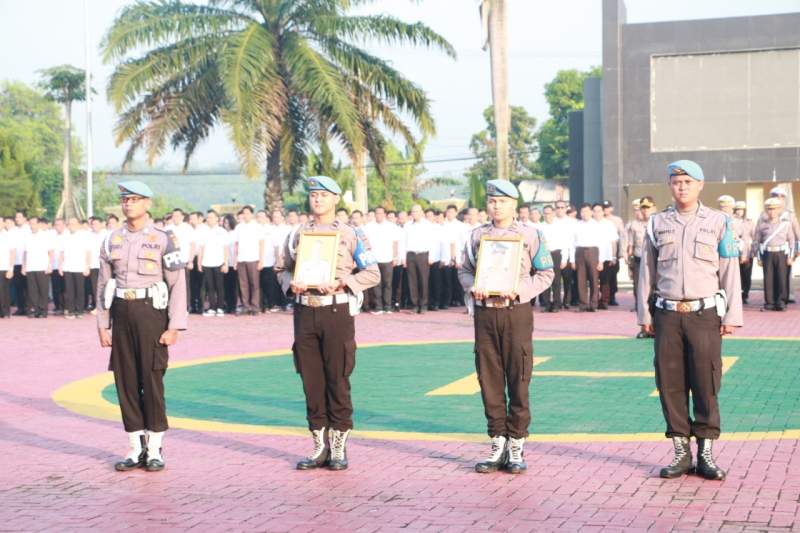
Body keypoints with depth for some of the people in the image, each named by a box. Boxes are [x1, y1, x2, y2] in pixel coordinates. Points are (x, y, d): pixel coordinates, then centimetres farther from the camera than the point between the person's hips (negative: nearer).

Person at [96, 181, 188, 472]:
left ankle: (155, 450, 6)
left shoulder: (163, 239, -2)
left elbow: (178, 285, -5)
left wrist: (174, 326, -11)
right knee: (126, 381, 5)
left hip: (151, 311, -4)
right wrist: (103, 325, 9)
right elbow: (103, 285, 13)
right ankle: (136, 449, 14)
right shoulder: (112, 240, 10)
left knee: (152, 379, -3)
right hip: (122, 314, 4)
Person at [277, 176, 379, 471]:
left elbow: (372, 273, 1)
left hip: (336, 311, -3)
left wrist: (342, 283, -13)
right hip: (305, 312, 3)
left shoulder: (349, 234, 2)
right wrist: (291, 283, -4)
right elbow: (283, 268, 18)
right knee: (311, 381, 5)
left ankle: (339, 447, 9)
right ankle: (320, 446, 15)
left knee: (338, 381, 0)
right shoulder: (297, 234, 12)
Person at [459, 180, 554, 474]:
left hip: (516, 311, -3)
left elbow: (546, 273, 1)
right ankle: (498, 442, 15)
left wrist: (520, 290, -14)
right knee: (489, 378, 4)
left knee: (518, 379, -1)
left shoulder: (529, 234, 2)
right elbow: (464, 269, 15)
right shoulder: (477, 235, 10)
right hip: (484, 312, 3)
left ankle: (516, 445, 8)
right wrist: (473, 287, -7)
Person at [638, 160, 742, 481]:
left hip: (704, 313, -2)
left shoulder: (718, 222, 5)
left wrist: (732, 316, 0)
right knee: (670, 384, 2)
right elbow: (647, 272, 13)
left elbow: (729, 272, 4)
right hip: (667, 315, 2)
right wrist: (644, 314, 9)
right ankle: (681, 453, 11)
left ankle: (706, 453, 6)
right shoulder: (657, 224, 9)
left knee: (706, 385, -2)